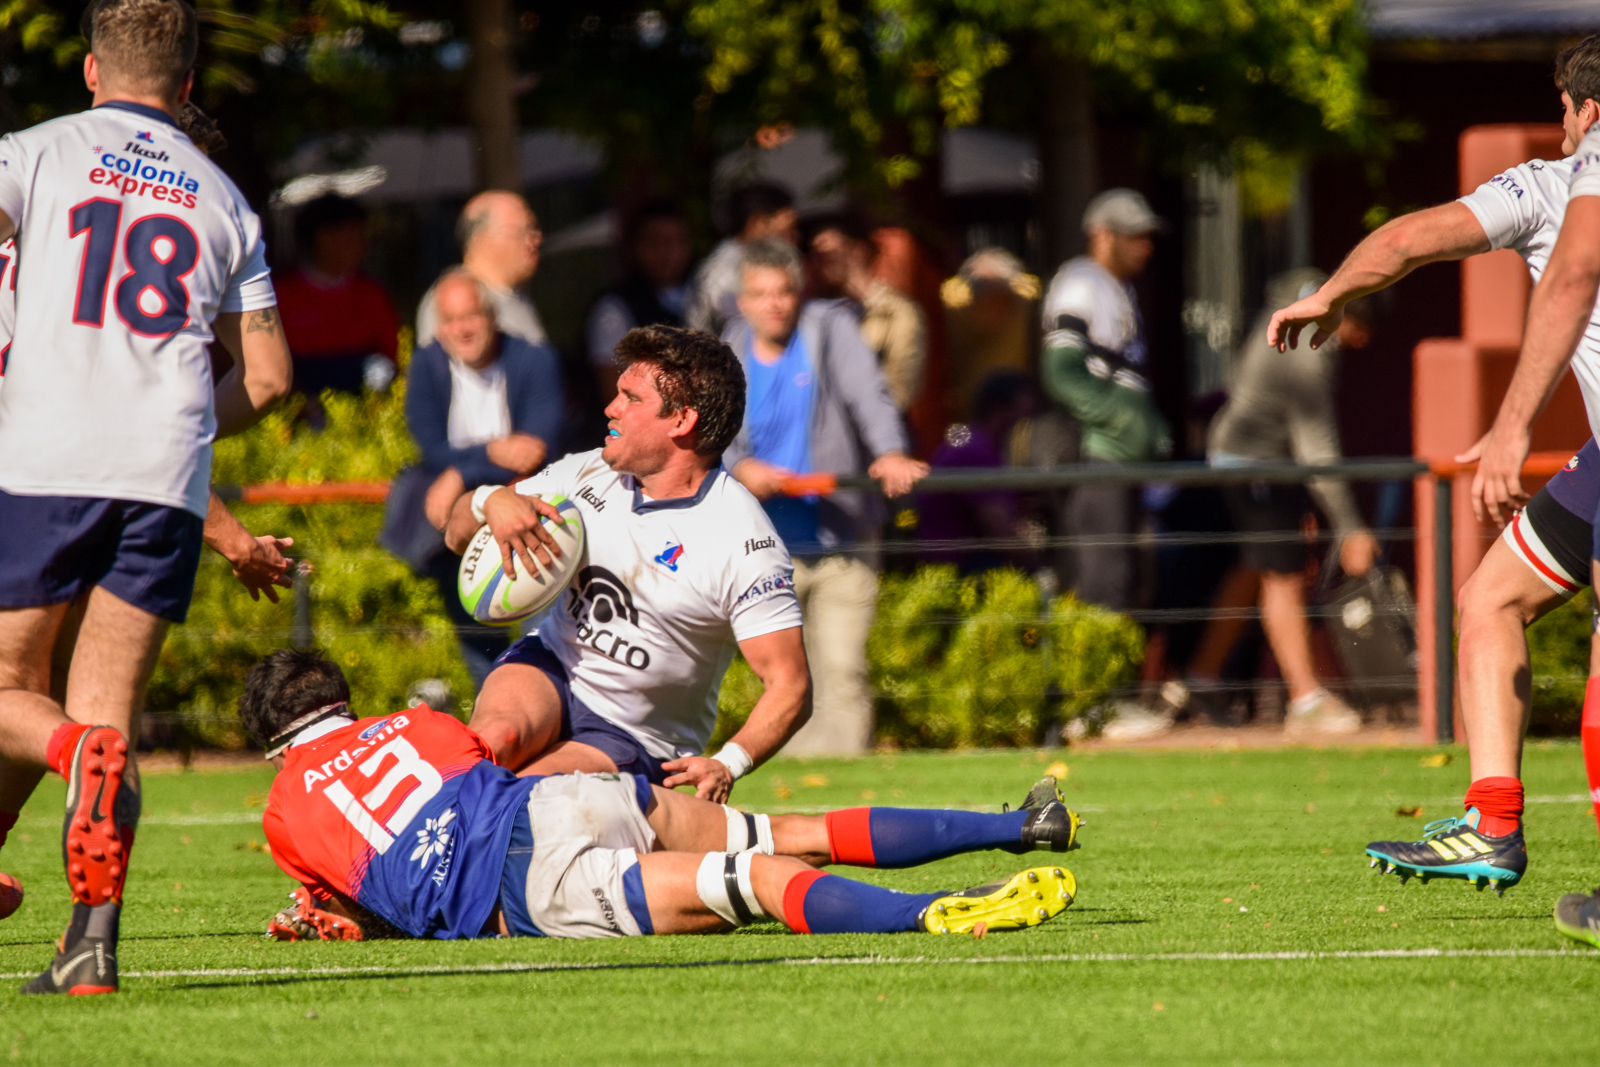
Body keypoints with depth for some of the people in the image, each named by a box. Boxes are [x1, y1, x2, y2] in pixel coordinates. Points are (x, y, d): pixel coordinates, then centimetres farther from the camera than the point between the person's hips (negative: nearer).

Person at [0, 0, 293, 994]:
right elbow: (266, 374, 17)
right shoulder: (225, 200, 18)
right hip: (168, 477, 2)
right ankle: (94, 935, -12)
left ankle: (80, 755, -26)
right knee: (107, 707, 4)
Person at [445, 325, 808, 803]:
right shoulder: (589, 473, 1)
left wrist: (728, 765, -36)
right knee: (496, 738, -33)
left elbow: (790, 687, -18)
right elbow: (459, 535, 11)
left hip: (633, 741, -4)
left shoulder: (743, 542, -17)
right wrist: (491, 502, -15)